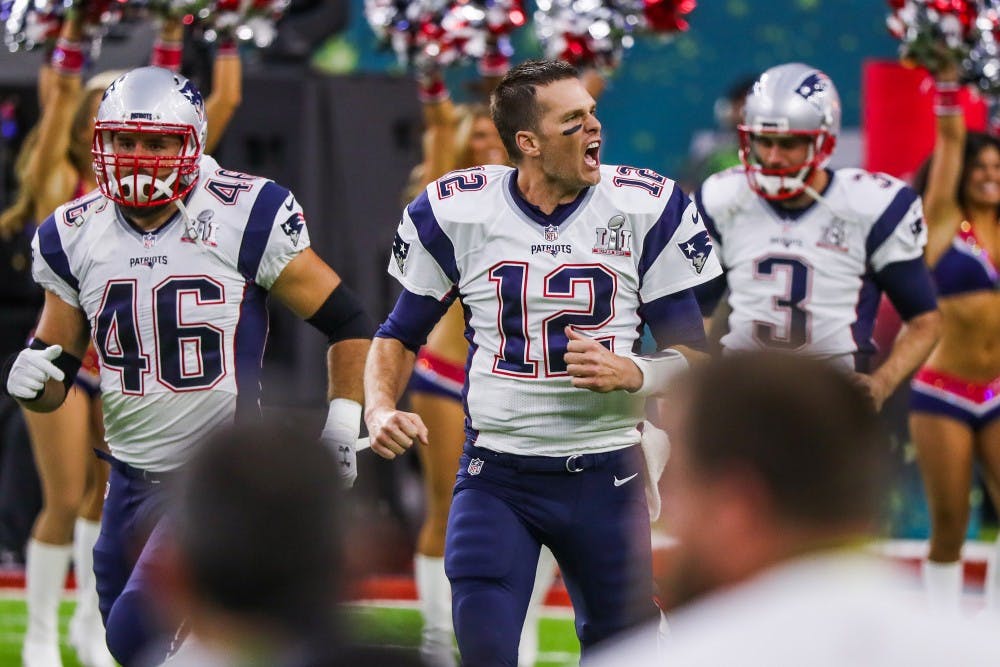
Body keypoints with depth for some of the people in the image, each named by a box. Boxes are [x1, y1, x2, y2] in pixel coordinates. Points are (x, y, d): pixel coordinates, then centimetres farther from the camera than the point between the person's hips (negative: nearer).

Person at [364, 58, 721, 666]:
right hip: (496, 474, -1)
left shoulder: (644, 210, -2)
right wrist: (380, 409, -8)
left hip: (605, 475, 1)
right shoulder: (455, 212, -1)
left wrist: (631, 374, -18)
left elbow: (691, 352, 2)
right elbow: (402, 334, 10)